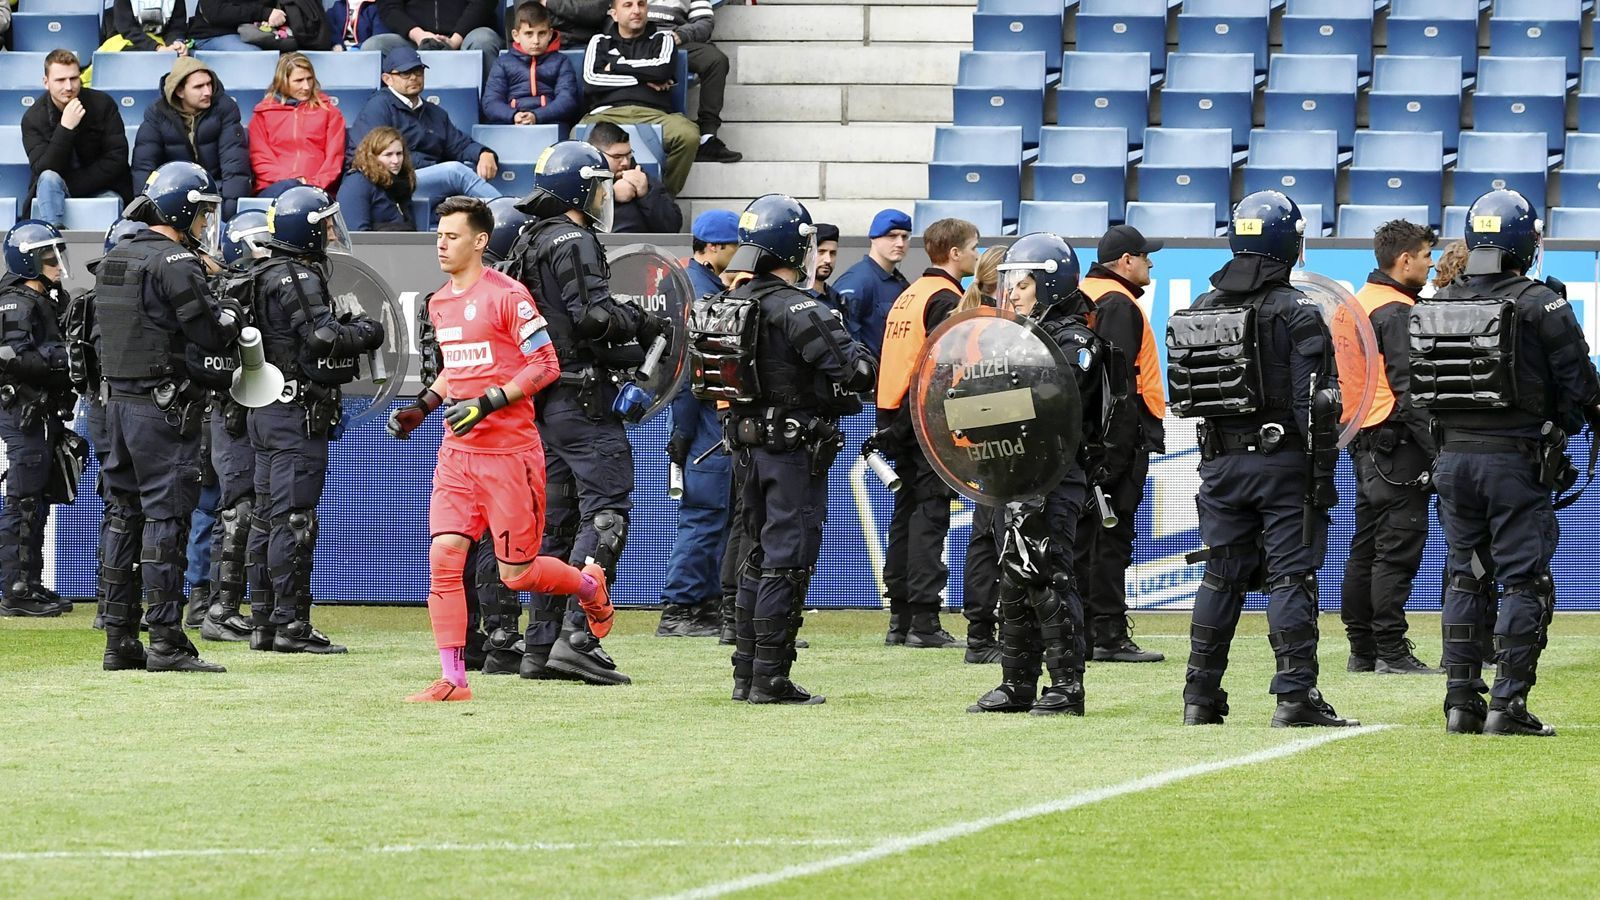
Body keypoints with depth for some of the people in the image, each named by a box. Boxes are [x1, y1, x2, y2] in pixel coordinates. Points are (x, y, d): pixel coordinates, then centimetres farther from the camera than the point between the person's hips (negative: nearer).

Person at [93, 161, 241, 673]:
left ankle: (120, 640, 12)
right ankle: (166, 641, -8)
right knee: (165, 519, -7)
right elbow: (213, 336, -14)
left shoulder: (113, 260, 14)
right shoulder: (175, 263, -14)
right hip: (163, 407, -9)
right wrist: (233, 315, 4)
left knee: (123, 516, 10)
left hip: (118, 401, 9)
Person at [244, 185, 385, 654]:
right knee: (294, 517, -8)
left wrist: (345, 320, 9)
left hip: (265, 410, 10)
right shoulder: (298, 278, -14)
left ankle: (264, 622, 14)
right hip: (298, 412, -10)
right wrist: (368, 331, -6)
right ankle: (291, 622, -8)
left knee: (268, 515, 11)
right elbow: (325, 339, -23)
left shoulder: (267, 275, 17)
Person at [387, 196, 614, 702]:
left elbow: (546, 365, -12)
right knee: (443, 556, -9)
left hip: (509, 452, -6)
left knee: (517, 574, 1)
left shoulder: (507, 295, -11)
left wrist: (489, 403, -20)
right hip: (457, 452, 6)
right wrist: (422, 406, 13)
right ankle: (453, 680, -6)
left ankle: (589, 585, 34)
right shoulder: (440, 304, 12)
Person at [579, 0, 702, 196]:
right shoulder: (599, 42, 25)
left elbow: (662, 70, 2)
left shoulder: (661, 40, 24)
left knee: (688, 134, -35)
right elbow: (590, 80, 6)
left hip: (653, 113, 1)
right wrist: (643, 79, 4)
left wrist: (616, 66, 9)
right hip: (608, 113, -1)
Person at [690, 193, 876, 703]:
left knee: (759, 555, 16)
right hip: (795, 448, -8)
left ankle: (747, 673, 19)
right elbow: (850, 364, -22)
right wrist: (895, 380, -5)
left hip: (750, 444, 8)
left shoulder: (731, 304, 8)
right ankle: (770, 678, -4)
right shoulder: (795, 309, -18)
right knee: (788, 559, -4)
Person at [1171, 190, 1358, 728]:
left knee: (1221, 578, 11)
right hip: (1283, 459, -5)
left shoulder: (1199, 311, 7)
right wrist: (1323, 472, -9)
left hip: (1220, 459, 5)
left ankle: (1201, 696, 13)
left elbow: (1182, 393, 11)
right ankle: (1295, 696, -5)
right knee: (1290, 577, -2)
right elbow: (1313, 401, -13)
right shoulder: (1295, 314, -10)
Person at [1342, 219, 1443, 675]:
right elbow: (1408, 387, -19)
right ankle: (1391, 651, -10)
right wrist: (1433, 450, -19)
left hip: (1363, 441, 10)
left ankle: (1361, 650, 15)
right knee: (1399, 548, -8)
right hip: (1397, 444, -10)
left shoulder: (1356, 304, 16)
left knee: (1366, 547, 12)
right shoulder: (1397, 312, -13)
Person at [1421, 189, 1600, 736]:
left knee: (1464, 579, 12)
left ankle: (1461, 701, 10)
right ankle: (1508, 704, -5)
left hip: (1453, 458, 5)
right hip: (1518, 459, -5)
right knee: (1524, 581, 0)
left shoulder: (1438, 306, 6)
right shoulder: (1541, 305, -11)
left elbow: (1419, 388, 11)